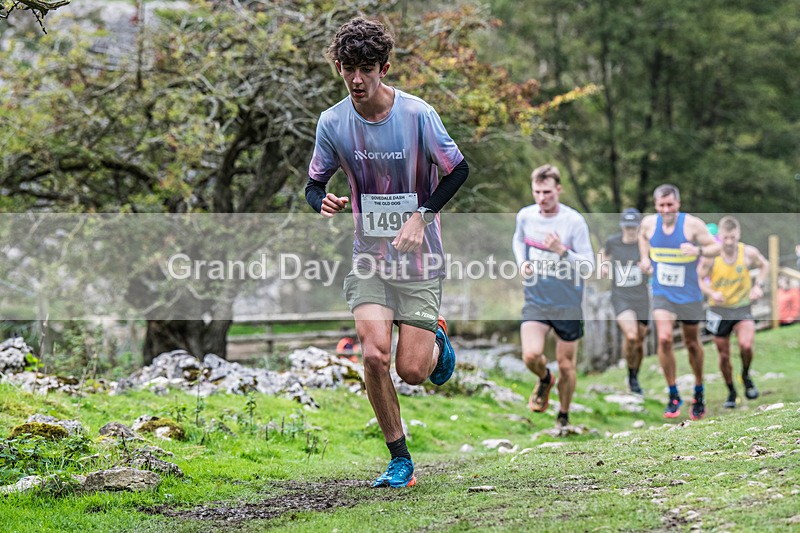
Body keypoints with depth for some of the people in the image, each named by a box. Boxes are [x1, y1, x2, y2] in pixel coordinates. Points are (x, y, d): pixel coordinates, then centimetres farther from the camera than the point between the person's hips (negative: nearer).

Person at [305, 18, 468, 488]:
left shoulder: (416, 113, -13)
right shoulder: (332, 122, -5)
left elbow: (459, 170, -5)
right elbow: (315, 184, 6)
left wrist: (421, 218, -15)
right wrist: (325, 203, -17)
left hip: (419, 257, -2)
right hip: (370, 257, 2)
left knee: (412, 371, -6)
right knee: (374, 356, -16)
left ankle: (437, 342, 32)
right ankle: (400, 460, 0)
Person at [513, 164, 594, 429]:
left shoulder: (574, 221, -13)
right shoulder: (525, 216, -1)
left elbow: (588, 265, -13)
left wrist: (562, 251, -28)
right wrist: (522, 262, 2)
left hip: (568, 305, -2)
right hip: (535, 301, 2)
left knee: (566, 365, 6)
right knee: (531, 356, -18)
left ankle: (563, 417, 28)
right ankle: (544, 380, 18)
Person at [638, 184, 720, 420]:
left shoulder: (692, 224, -14)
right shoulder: (649, 223, -3)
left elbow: (716, 247, -11)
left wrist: (698, 251, -30)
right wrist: (645, 258, 4)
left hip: (689, 294, -1)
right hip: (662, 292, 1)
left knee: (692, 343, 11)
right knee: (664, 339, -18)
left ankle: (699, 393, 33)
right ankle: (673, 395, -6)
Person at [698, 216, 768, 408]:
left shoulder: (749, 253, -12)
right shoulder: (710, 256, -15)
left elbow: (764, 265, 9)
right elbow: (699, 279, -4)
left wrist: (759, 286, -6)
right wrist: (712, 293, -23)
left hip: (742, 308, 0)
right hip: (719, 310, 0)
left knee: (746, 345, -23)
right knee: (724, 355, 6)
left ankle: (746, 376, 8)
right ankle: (731, 392, 28)